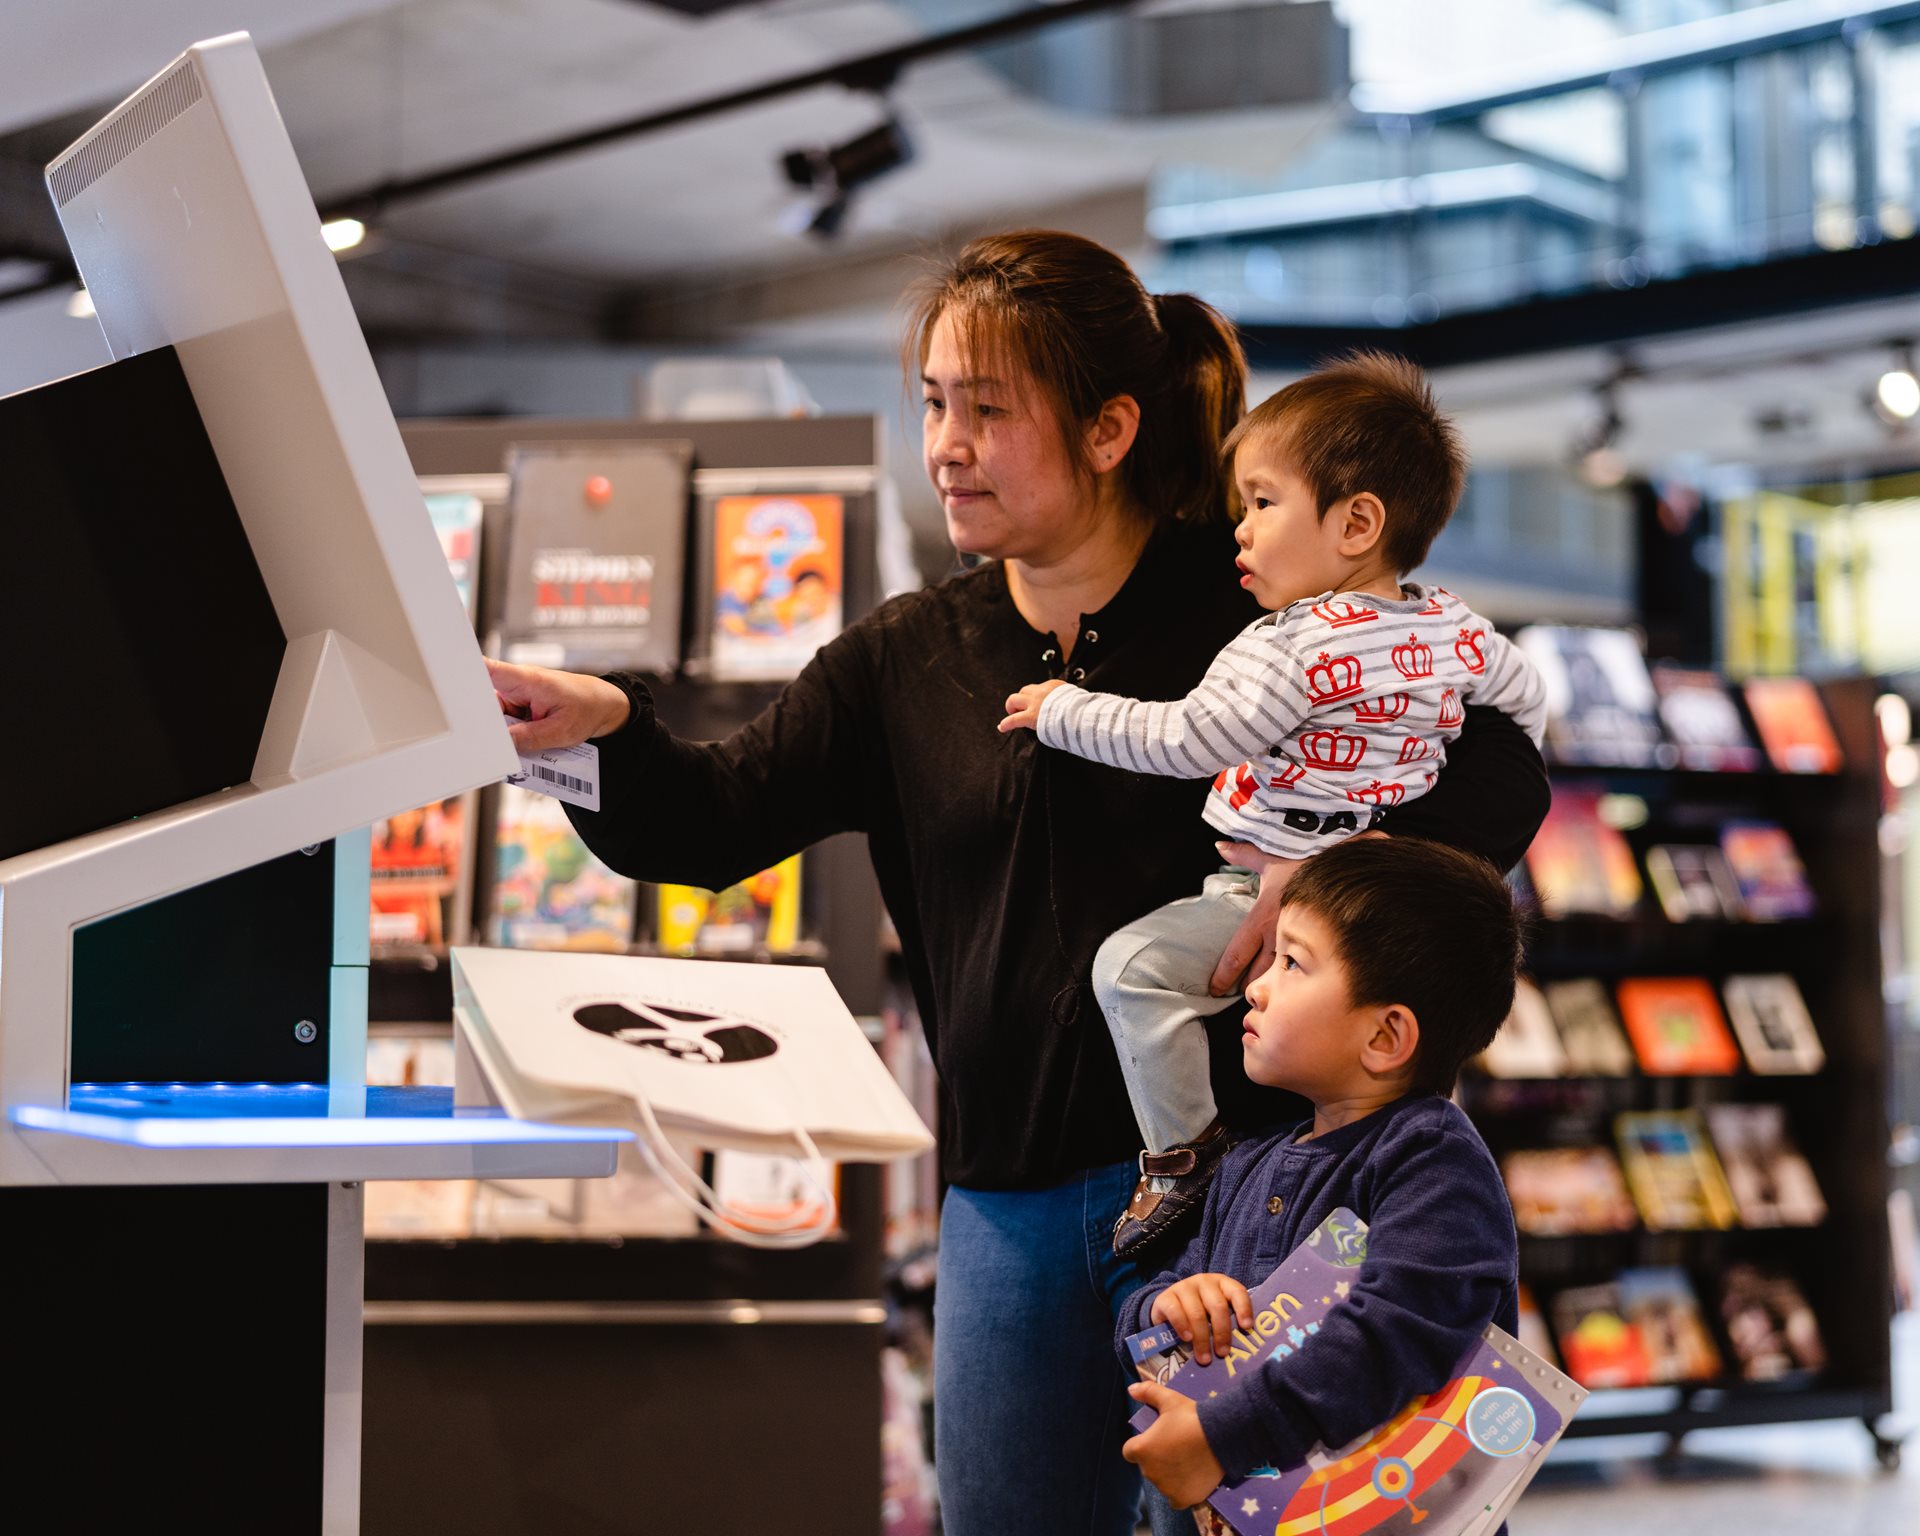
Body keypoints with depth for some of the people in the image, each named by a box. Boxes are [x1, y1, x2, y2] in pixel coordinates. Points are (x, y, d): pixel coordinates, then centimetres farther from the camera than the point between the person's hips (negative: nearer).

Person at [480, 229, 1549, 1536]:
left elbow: (1501, 779, -6)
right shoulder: (909, 659, 9)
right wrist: (604, 727, -19)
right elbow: (713, 822, 1)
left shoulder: (1252, 607, -4)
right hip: (1010, 1198, 5)